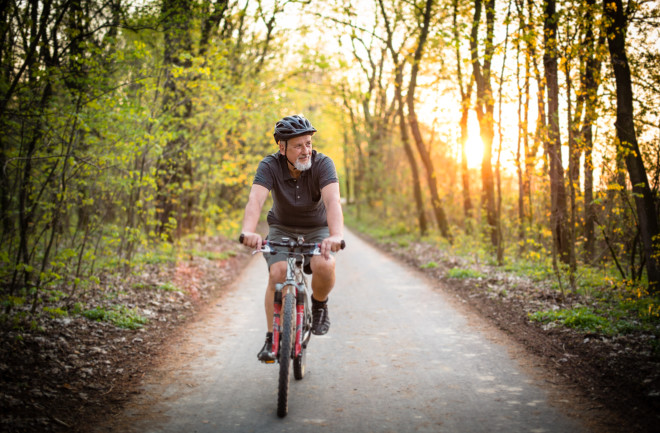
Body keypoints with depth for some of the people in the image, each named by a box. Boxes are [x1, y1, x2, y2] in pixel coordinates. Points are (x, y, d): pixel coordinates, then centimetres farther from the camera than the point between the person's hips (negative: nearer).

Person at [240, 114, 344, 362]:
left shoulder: (323, 164, -23)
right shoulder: (270, 166, -22)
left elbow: (332, 201, -39)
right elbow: (255, 200, -37)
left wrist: (336, 235, -58)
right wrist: (248, 231, -58)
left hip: (317, 229, 0)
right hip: (282, 229, 1)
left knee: (324, 266, -30)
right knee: (277, 274, -24)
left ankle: (319, 304, 3)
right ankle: (272, 337, -8)